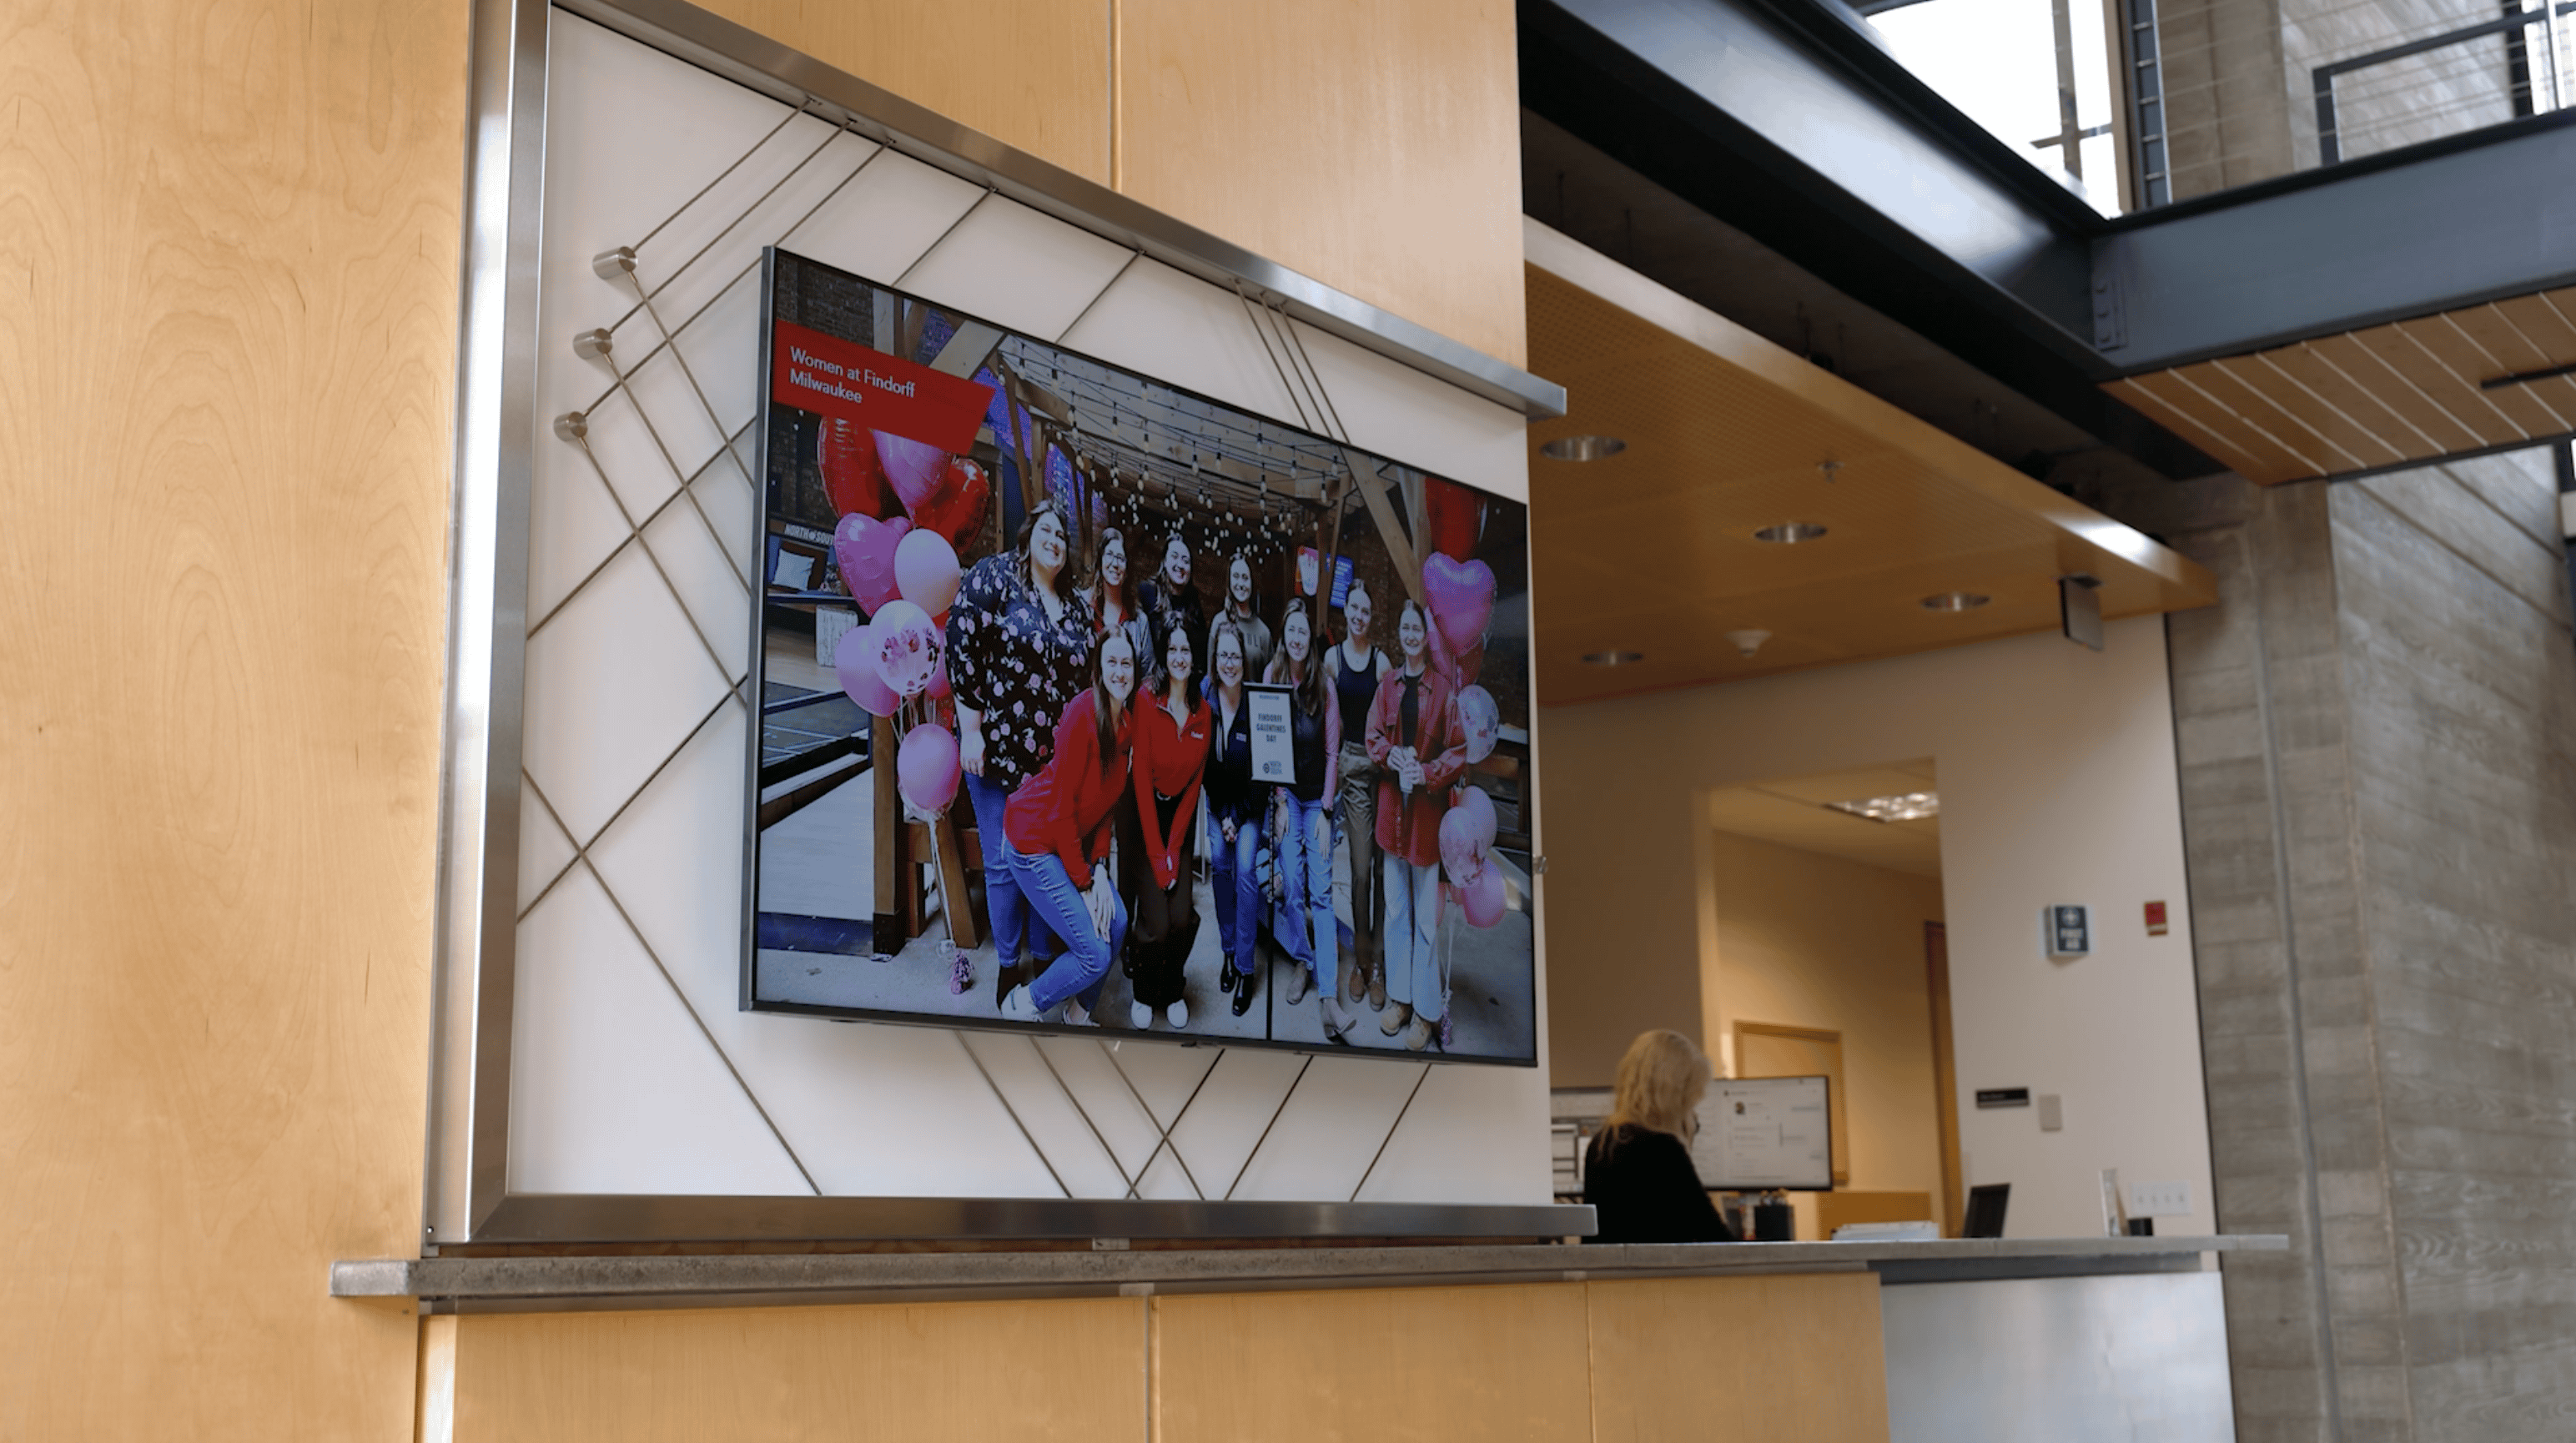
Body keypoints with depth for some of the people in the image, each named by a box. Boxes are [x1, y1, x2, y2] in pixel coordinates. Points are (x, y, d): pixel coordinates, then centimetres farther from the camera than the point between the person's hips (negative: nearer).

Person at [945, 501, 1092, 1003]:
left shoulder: (1076, 605, 11)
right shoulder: (994, 576, -5)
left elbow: (1087, 678, 16)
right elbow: (964, 650, -11)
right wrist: (971, 730, -15)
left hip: (1057, 757, 4)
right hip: (998, 750, -4)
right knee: (1004, 863, 1)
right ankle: (1008, 967, 13)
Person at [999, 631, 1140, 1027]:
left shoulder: (1128, 722, 0)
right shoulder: (1083, 712, -24)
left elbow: (1109, 802, 7)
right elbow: (1062, 805, -21)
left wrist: (1100, 869, -3)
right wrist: (1084, 885, -17)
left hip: (1075, 839, 8)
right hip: (1036, 839, -8)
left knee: (1116, 924, -1)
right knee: (1095, 953, -11)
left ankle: (1079, 1013, 20)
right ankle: (1022, 1005, 11)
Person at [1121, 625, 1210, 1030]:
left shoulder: (1203, 713, -2)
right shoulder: (1147, 705, -15)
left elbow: (1195, 781, 0)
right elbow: (1142, 780, -15)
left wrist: (1173, 850, -7)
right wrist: (1156, 853, -16)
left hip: (1180, 818, 4)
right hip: (1142, 818, -3)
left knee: (1183, 917, -8)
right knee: (1155, 923, -12)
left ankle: (1172, 990, 17)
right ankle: (1142, 993, 13)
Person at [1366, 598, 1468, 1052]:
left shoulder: (1443, 690, -7)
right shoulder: (1387, 686, 7)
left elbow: (1458, 751, -5)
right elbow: (1373, 737, 9)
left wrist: (1427, 772, -18)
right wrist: (1392, 756, -10)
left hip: (1428, 808, -5)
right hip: (1392, 806, 5)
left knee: (1427, 915, -1)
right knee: (1396, 908, 12)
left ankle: (1427, 1011, 6)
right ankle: (1400, 997, 23)